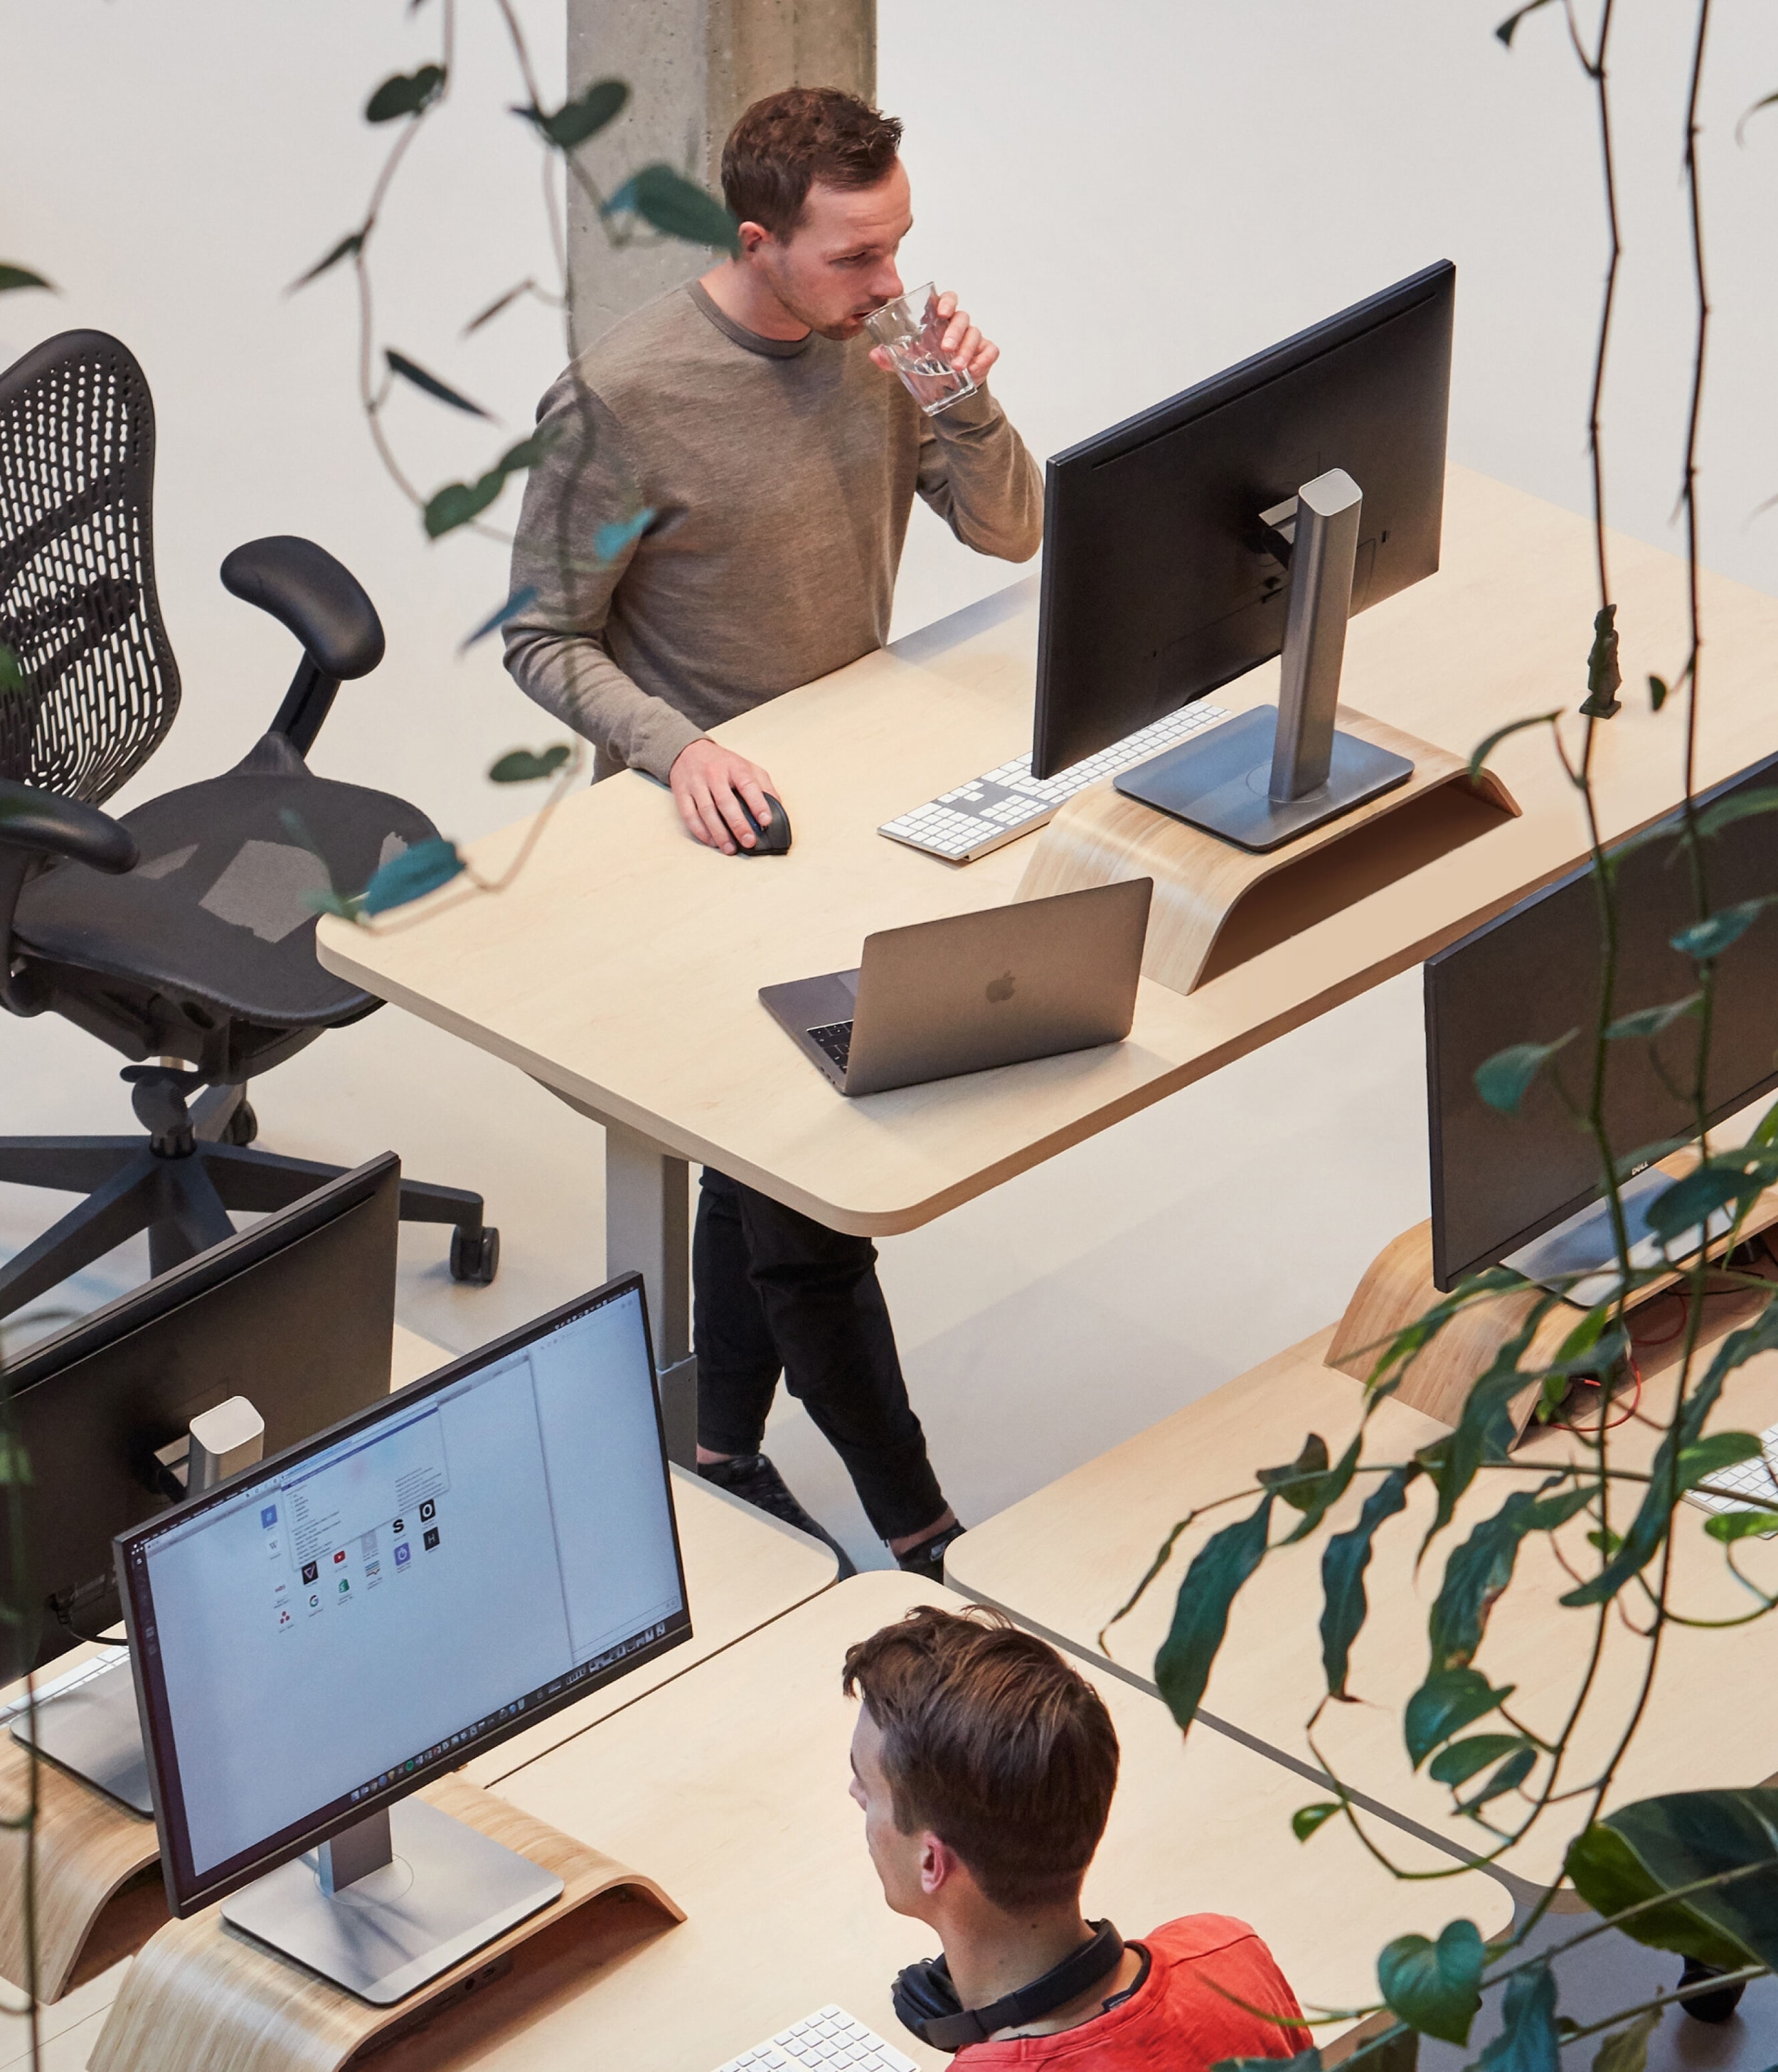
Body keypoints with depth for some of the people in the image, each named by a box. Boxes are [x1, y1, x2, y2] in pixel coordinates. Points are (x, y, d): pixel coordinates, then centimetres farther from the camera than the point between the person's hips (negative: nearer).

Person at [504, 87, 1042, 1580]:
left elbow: (1013, 533, 0)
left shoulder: (877, 338, -4)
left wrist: (970, 410, -20)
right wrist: (676, 747, -30)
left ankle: (728, 1453, 34)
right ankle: (921, 1535, 8)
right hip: (710, 825, -6)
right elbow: (545, 638, -14)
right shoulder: (624, 402, -23)